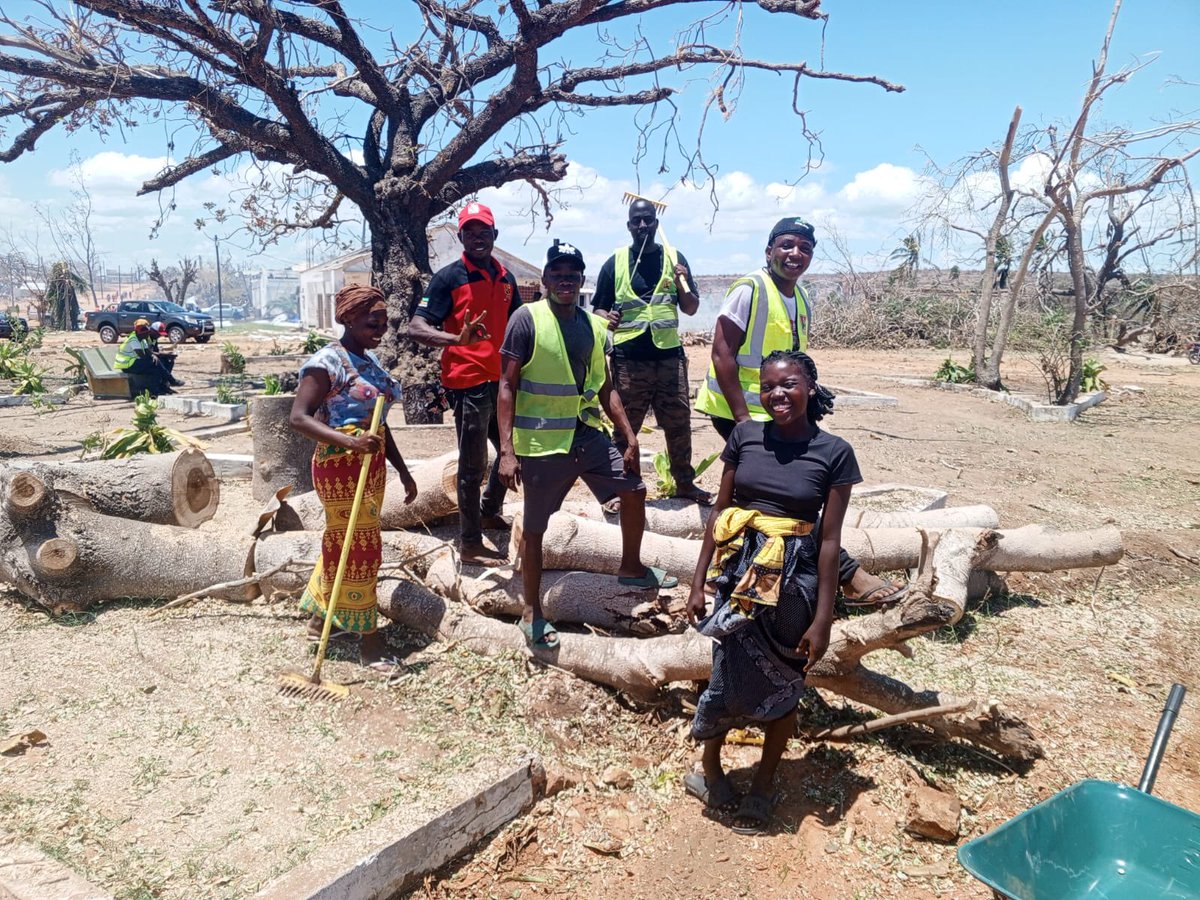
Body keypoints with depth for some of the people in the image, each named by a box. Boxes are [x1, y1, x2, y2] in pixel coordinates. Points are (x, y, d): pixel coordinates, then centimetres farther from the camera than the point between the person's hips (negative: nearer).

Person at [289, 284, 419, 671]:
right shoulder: (327, 362, -13)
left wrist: (403, 470, 18)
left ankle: (320, 619, 34)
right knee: (359, 549, -2)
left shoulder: (370, 360, 13)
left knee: (343, 543, 18)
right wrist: (349, 441, -34)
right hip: (341, 467, -9)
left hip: (371, 466, 9)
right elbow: (299, 417, -21)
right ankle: (369, 640, 8)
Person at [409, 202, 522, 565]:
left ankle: (489, 512, 42)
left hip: (502, 381, 7)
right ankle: (470, 544, 11)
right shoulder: (449, 277, -9)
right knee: (473, 465, -1)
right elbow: (416, 328, -17)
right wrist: (458, 339, -34)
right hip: (468, 384, -7)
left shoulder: (506, 277, 10)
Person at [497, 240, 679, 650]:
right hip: (541, 443, -6)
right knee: (534, 527, 5)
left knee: (634, 490, 11)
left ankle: (631, 568, 35)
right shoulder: (527, 319, -9)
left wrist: (631, 439, 6)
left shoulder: (594, 325, 8)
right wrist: (507, 450, -18)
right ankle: (532, 612, 22)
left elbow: (605, 389, 13)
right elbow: (507, 387, -11)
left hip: (588, 435, 6)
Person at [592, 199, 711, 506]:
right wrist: (608, 318, -16)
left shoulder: (675, 258, 7)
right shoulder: (614, 263, 4)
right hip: (629, 359, -1)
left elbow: (691, 309, 9)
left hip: (670, 356, 2)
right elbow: (598, 309, 6)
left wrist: (682, 284, -10)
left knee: (679, 423, 7)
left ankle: (684, 483, 22)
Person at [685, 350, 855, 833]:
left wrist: (822, 619, -6)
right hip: (738, 574, 1)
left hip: (792, 583, -1)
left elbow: (829, 538, -6)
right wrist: (699, 582, 3)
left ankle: (761, 789, 33)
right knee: (727, 678, 12)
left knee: (781, 688, 13)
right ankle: (710, 770, 36)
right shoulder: (745, 435, -1)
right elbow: (719, 511, 4)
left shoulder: (834, 453, -7)